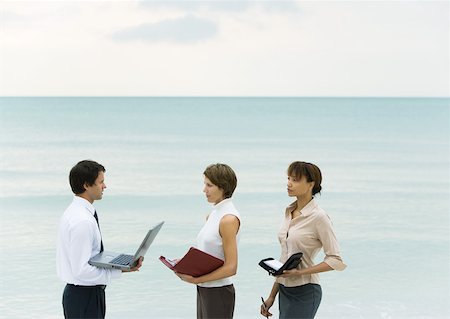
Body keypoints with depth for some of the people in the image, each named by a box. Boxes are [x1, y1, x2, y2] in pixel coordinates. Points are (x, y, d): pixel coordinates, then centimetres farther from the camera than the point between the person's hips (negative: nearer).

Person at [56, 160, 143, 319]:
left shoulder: (73, 212, 8)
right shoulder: (83, 221, -23)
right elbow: (82, 270, -24)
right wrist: (119, 270, -20)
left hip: (75, 292, 10)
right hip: (85, 296, -10)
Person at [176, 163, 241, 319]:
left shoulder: (229, 219, -16)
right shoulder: (213, 215, 10)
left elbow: (231, 268, -19)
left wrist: (196, 279, -20)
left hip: (218, 292, -8)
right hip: (204, 289, 8)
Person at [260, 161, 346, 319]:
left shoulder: (318, 217, -13)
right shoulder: (289, 212, 11)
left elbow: (335, 260, -13)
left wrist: (300, 272, -20)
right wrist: (272, 296, 16)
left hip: (304, 292, -8)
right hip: (285, 291, 8)